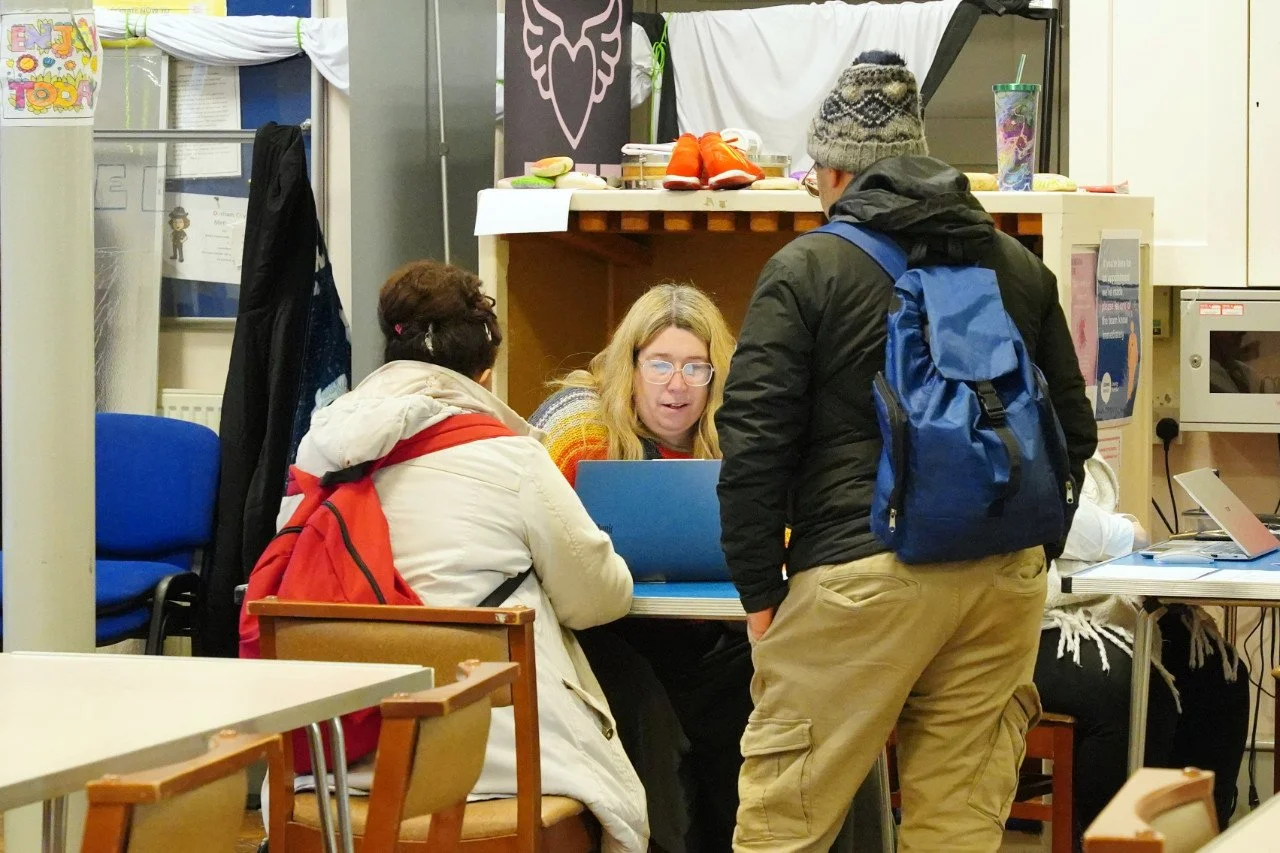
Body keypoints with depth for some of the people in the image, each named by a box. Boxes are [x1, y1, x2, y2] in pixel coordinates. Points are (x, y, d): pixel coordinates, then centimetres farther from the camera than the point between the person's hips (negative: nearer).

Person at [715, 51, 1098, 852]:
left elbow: (754, 441, -6)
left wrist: (760, 590, 1)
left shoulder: (807, 268, -2)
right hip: (1006, 576, 5)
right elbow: (1072, 429, 17)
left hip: (863, 574, -5)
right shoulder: (1021, 267, 12)